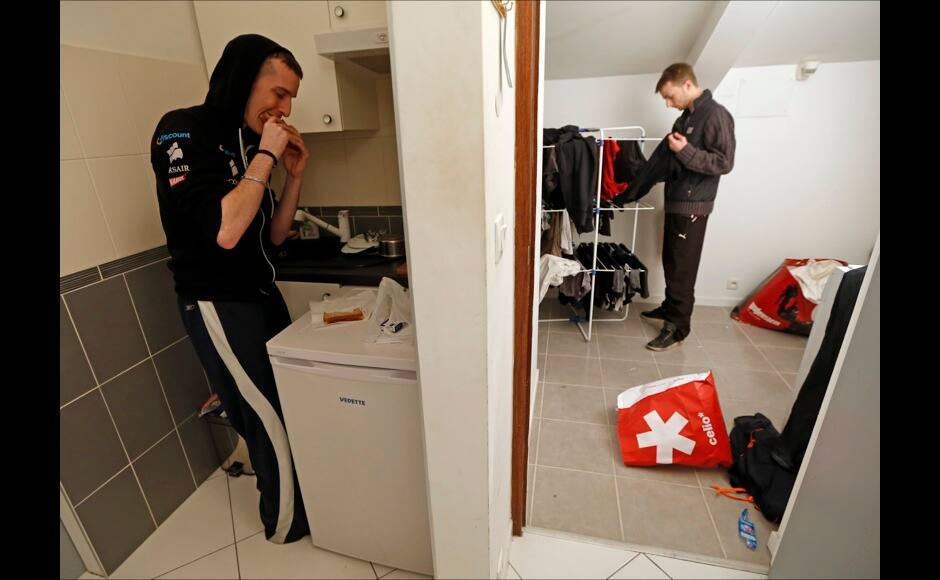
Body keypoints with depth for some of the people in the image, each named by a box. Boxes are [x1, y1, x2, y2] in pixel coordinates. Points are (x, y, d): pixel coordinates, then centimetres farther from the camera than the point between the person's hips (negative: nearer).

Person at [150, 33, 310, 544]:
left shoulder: (246, 142, 9)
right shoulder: (183, 131, -12)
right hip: (218, 306, -7)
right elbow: (224, 230, -26)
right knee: (273, 424, 2)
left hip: (261, 295, 7)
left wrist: (294, 174, 0)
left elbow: (273, 235, 10)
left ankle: (301, 497, 35)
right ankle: (288, 525, 26)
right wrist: (266, 156, -17)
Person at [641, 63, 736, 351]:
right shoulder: (686, 117, 15)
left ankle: (678, 328, 4)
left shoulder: (716, 115, -12)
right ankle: (670, 307, 32)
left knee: (682, 268, -5)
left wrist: (685, 151, -22)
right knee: (670, 261, 17)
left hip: (693, 205, -8)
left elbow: (724, 162, -17)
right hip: (675, 201, 9)